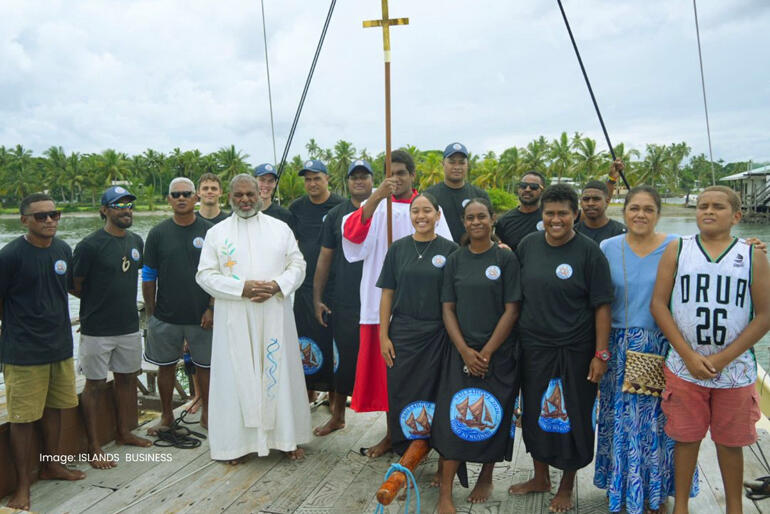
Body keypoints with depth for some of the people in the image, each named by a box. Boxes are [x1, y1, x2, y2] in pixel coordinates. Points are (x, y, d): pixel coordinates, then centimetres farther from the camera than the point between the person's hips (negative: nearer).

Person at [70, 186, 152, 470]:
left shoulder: (136, 242, 6)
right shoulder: (90, 245, -14)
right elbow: (74, 285, -9)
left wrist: (120, 298, 9)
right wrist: (97, 302, 2)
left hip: (129, 325, 6)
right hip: (97, 329, -6)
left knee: (127, 378, 15)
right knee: (95, 384, 4)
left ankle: (124, 433, 32)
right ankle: (94, 447, 14)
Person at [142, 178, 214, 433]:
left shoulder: (209, 232, -1)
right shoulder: (158, 233, 2)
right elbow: (148, 277, 5)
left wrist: (212, 308, -7)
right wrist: (150, 313, 3)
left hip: (201, 316, -1)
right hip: (165, 316, 1)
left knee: (205, 365, 8)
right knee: (166, 366, 12)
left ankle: (207, 413, 25)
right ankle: (166, 415, 29)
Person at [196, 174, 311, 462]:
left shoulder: (280, 228, 8)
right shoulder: (217, 233, 5)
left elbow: (297, 265, 6)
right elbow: (205, 275, -1)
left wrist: (277, 286, -13)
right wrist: (242, 288, -14)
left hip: (275, 315, 1)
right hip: (234, 318, -1)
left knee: (278, 371, 6)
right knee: (237, 375, 2)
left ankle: (286, 436, 19)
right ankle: (236, 441, 15)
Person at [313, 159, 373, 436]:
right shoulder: (336, 215, 7)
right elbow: (325, 258, 9)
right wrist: (317, 299, 5)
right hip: (344, 304, 1)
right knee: (344, 361, 11)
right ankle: (337, 416, 28)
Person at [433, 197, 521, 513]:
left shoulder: (506, 259, -3)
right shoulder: (455, 261, 4)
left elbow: (511, 310, -7)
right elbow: (448, 309, 3)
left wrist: (486, 352, -12)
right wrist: (464, 350, -10)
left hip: (498, 353, -1)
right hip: (461, 351, 2)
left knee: (492, 417, 8)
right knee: (455, 417, -4)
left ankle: (486, 478, 30)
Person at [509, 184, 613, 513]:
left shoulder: (589, 252, -9)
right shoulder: (528, 245, 2)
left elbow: (602, 306, -9)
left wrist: (601, 354, -13)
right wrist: (514, 338, 8)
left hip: (574, 350, -4)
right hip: (533, 347, 4)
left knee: (571, 418, 8)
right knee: (535, 412, 15)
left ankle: (566, 487, 30)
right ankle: (540, 477, 37)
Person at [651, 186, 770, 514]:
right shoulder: (677, 250, 1)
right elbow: (658, 304, -3)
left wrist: (723, 358, -11)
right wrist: (689, 355, -10)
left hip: (734, 369, 0)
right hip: (684, 367, 0)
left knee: (730, 441, 12)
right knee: (686, 437, 10)